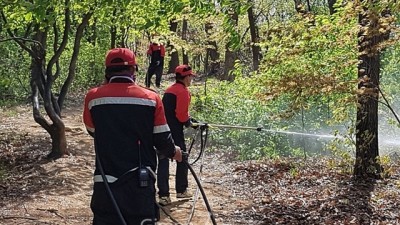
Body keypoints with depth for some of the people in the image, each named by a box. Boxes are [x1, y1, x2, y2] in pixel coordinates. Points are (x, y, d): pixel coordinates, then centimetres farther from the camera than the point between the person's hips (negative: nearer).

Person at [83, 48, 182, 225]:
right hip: (141, 183, 0)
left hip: (106, 183, 1)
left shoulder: (93, 97, -3)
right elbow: (162, 140, -1)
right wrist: (173, 152, 22)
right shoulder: (151, 98, -5)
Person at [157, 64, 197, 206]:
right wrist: (189, 123, 2)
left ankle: (163, 195, 0)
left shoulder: (169, 90, 17)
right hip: (174, 132, -7)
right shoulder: (183, 91, -10)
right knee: (182, 159, 11)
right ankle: (181, 190, 21)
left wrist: (188, 119, 17)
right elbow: (181, 114, -16)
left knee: (163, 161, 3)